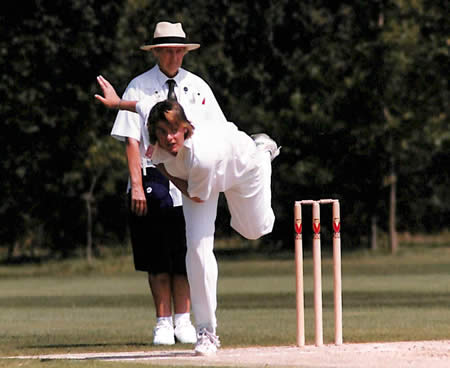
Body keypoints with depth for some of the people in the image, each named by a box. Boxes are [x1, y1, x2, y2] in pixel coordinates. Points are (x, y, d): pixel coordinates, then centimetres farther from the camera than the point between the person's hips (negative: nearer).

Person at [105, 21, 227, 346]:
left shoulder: (197, 87, 9)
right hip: (152, 181, -2)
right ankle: (163, 323, 7)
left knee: (186, 256, 3)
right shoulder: (139, 87, 1)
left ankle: (183, 321, 11)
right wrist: (137, 184, -12)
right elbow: (131, 139, -4)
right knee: (158, 258, 1)